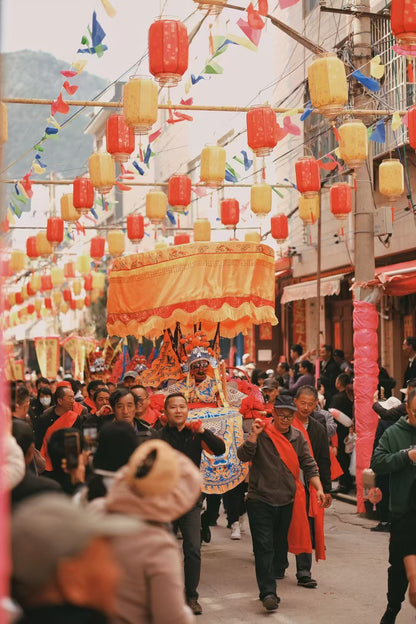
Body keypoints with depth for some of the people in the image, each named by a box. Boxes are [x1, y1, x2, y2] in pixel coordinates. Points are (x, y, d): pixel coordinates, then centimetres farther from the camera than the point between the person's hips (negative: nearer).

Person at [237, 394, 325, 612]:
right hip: (260, 500, -4)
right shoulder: (262, 434, -4)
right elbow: (243, 456, -15)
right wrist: (254, 434, -27)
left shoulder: (298, 437, 8)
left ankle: (268, 588, 22)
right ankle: (267, 592, -9)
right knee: (264, 547, -9)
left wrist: (318, 488, -2)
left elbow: (308, 465, 9)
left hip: (287, 502, 4)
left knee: (279, 547, 10)